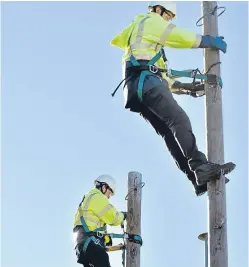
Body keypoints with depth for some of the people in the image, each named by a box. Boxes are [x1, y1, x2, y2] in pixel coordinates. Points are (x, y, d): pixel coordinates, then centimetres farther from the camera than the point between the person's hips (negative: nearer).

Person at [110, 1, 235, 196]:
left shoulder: (140, 33, 39)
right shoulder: (151, 22, 11)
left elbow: (161, 76, 35)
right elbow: (183, 38, -1)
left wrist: (185, 87, 29)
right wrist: (212, 41, 11)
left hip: (139, 88, 10)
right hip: (146, 81, -10)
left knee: (171, 132, -4)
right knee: (179, 120, -24)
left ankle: (198, 179, -15)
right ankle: (201, 166, -40)